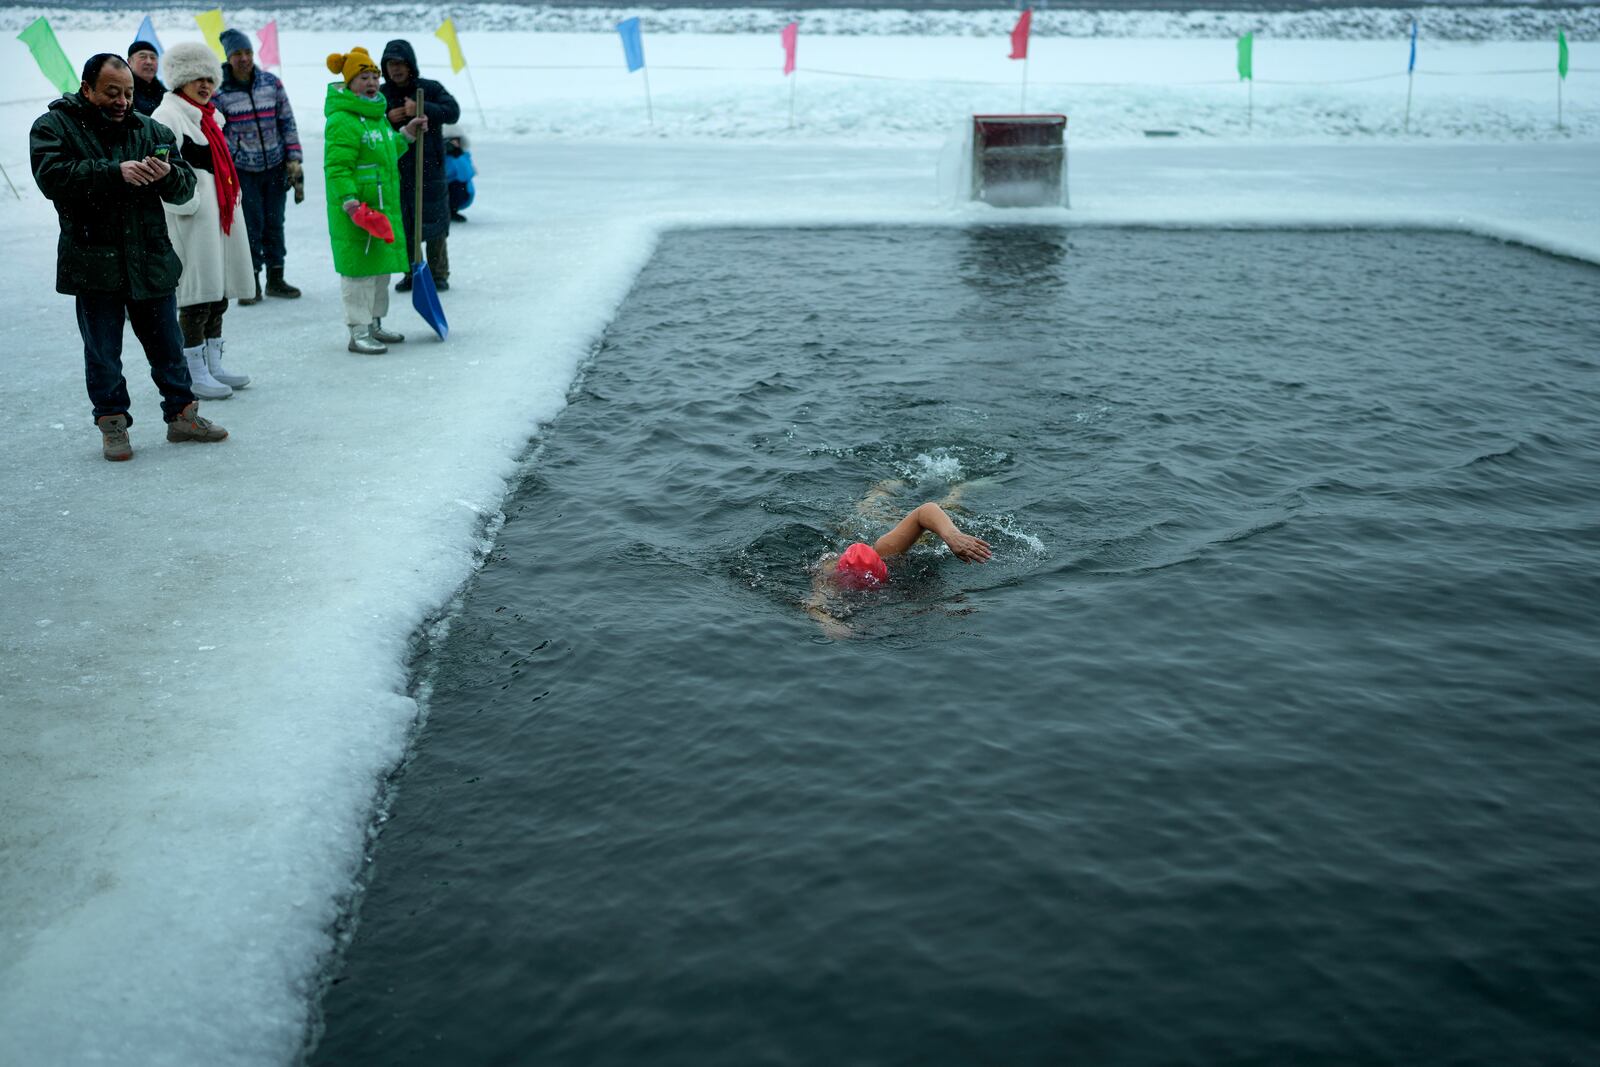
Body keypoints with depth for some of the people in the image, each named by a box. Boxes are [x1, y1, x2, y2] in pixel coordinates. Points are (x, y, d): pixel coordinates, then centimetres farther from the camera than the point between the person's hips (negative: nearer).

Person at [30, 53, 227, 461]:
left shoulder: (150, 129, 10)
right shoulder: (53, 127, -1)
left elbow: (185, 187, 7)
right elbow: (52, 176, -18)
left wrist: (167, 175, -16)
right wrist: (115, 171, -26)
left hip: (151, 259, 3)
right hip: (93, 263, -3)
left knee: (167, 346, 12)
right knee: (103, 352, 5)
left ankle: (181, 415, 25)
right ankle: (112, 423, 18)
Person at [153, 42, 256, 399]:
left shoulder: (210, 115, 19)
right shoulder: (168, 115, -11)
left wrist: (232, 200, 18)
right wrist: (189, 205, -21)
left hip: (220, 214, 10)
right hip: (193, 221, -10)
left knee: (219, 291, 13)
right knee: (196, 294, -6)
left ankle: (214, 366, 23)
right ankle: (195, 374, 0)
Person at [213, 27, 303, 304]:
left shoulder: (272, 83, 2)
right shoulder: (219, 91, -6)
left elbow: (287, 122, 6)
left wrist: (294, 160, 2)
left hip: (275, 166, 3)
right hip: (242, 169, -3)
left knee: (274, 223, 9)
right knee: (251, 225, -2)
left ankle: (275, 278, 20)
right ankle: (251, 282, 8)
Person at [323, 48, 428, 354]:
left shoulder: (376, 115, 16)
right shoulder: (341, 121, -16)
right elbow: (337, 167, -21)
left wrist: (406, 134, 19)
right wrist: (350, 202, -28)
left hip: (384, 206, 10)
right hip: (357, 209, -10)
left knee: (381, 264, 17)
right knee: (359, 266, -5)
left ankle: (374, 324, 29)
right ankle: (358, 332, 1)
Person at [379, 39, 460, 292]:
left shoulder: (430, 88, 0)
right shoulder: (380, 95, 8)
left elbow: (453, 111, -12)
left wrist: (421, 109, -23)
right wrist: (387, 119, -13)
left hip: (429, 168, -3)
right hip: (396, 169, 3)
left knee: (434, 223, 1)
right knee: (403, 225, 6)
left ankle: (439, 274, 11)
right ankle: (412, 273, 17)